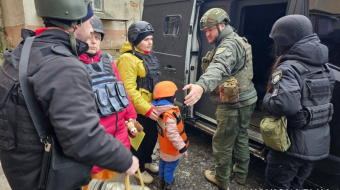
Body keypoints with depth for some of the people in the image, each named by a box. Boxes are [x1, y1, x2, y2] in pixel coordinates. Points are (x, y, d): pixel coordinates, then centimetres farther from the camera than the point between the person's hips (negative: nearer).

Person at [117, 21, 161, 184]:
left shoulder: (149, 55, 9)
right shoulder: (128, 59, -20)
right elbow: (129, 90, -25)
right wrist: (146, 109, -24)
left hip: (152, 107, 9)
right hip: (139, 110, -9)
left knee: (153, 135, 21)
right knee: (140, 139, 9)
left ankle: (147, 161, 45)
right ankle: (139, 169, 33)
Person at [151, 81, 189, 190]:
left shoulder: (161, 109, -9)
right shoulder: (169, 115, -36)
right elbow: (173, 135, -32)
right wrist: (182, 147, -22)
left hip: (164, 146, 9)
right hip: (171, 148, -8)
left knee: (163, 162, 26)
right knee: (170, 165, 14)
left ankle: (163, 179, 47)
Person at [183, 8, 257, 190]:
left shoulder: (229, 44, -21)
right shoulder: (238, 41, 15)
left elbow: (219, 67, -43)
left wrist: (201, 85, -60)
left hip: (233, 104, -10)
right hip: (246, 99, 11)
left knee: (222, 143, 6)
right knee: (241, 137, 22)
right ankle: (241, 173, 40)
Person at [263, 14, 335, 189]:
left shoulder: (287, 68, -22)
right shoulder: (323, 65, 5)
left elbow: (285, 104, -38)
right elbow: (326, 96, 16)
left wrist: (267, 100, -17)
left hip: (292, 144, -8)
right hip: (319, 143, 8)